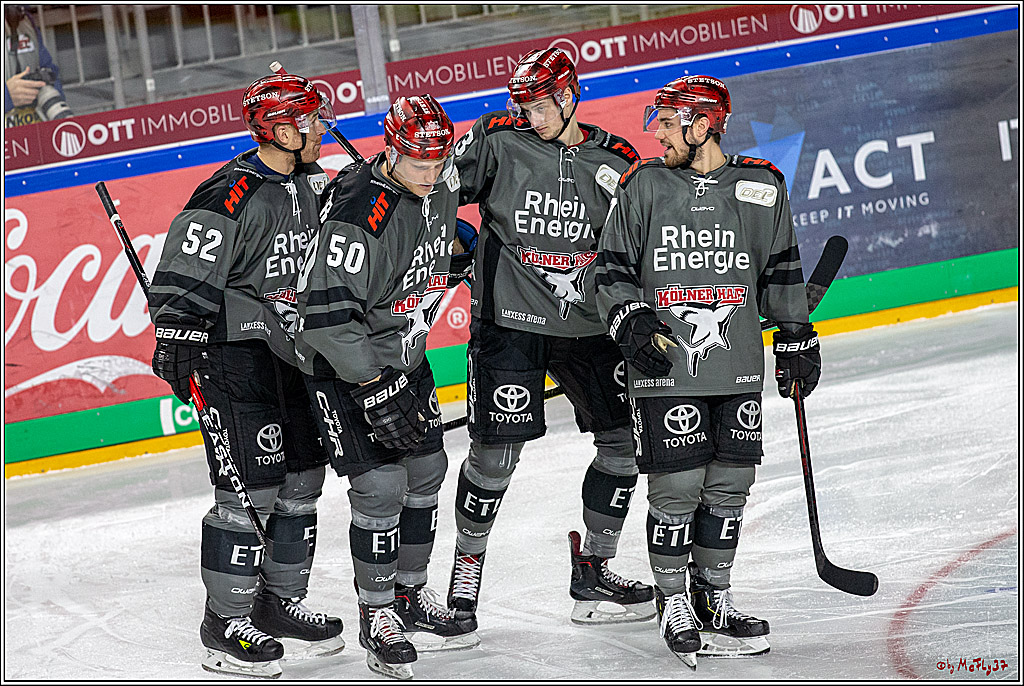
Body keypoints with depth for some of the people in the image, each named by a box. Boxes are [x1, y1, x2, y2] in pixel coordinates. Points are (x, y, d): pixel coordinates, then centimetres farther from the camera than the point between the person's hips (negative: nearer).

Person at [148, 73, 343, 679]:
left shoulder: (312, 183, 8)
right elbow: (185, 278, -20)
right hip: (235, 351, -9)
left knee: (303, 479, 13)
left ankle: (280, 603, 26)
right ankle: (226, 621, 1)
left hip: (292, 351, 9)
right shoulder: (231, 196, -19)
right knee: (251, 489, -9)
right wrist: (176, 346, -22)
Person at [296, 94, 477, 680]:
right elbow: (329, 314, -31)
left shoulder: (441, 185, -4)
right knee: (380, 486, -9)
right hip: (347, 367, -8)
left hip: (405, 355, 8)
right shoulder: (358, 214, -30)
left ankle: (411, 595, 28)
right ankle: (378, 616, 6)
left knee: (426, 469, 13)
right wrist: (374, 390, -28)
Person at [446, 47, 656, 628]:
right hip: (510, 319, -3)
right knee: (497, 451, -6)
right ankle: (468, 563, 16)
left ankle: (593, 569, 17)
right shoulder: (498, 141, -4)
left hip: (589, 323, 4)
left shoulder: (617, 160, 3)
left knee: (625, 440, 4)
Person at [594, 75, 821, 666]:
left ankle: (713, 596, 22)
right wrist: (631, 321, -10)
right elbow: (613, 270, 5)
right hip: (665, 369, -2)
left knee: (729, 485, 6)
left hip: (739, 371, 2)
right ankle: (674, 605, 12)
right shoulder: (642, 186, 1)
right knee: (676, 489, -3)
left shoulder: (762, 189, 5)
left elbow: (781, 273, 15)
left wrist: (797, 337, 14)